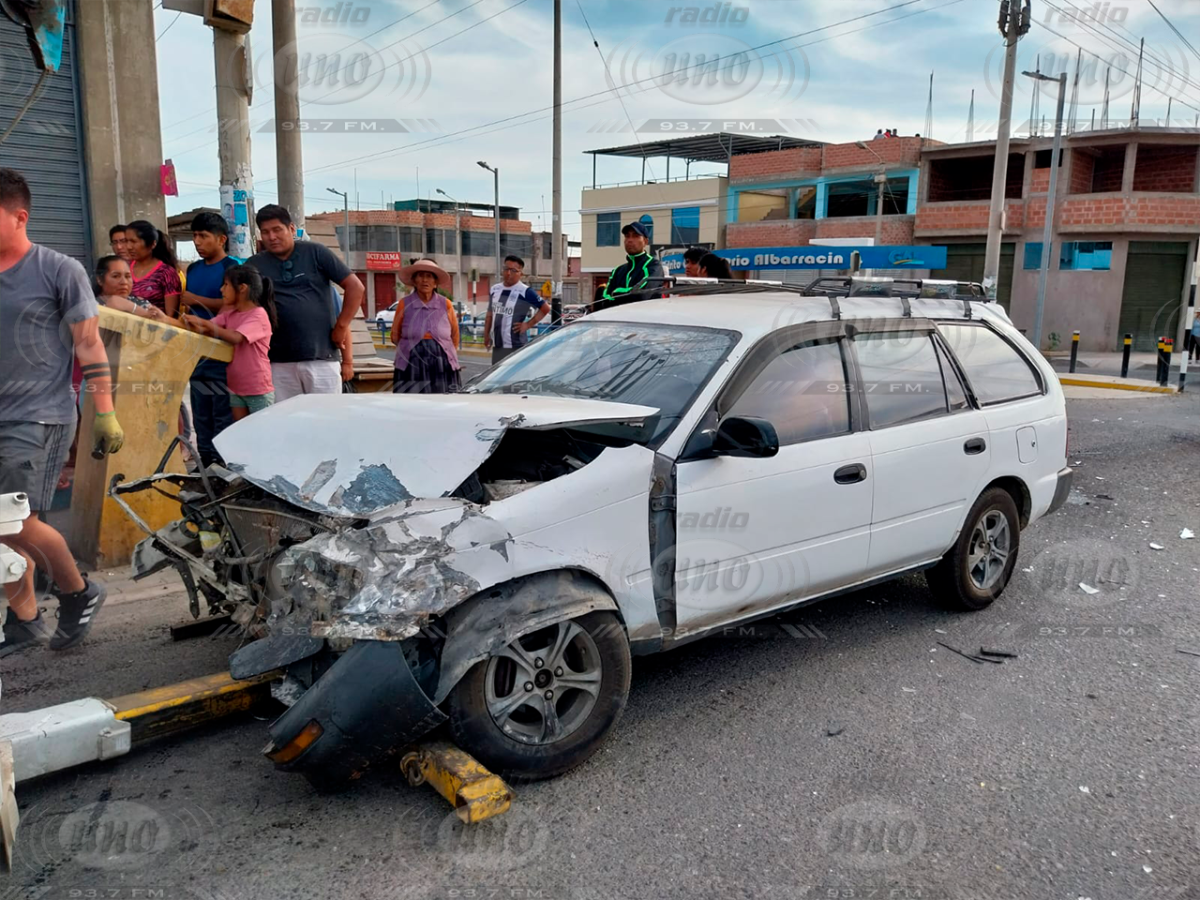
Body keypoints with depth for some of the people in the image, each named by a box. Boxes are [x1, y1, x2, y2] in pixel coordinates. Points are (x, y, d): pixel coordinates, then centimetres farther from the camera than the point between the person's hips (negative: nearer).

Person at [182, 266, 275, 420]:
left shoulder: (259, 314, -13)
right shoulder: (230, 314, 11)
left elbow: (236, 337, -26)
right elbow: (206, 330, 2)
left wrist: (204, 323, -21)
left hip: (258, 391, -7)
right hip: (236, 388, 7)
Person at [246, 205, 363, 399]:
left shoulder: (315, 252, 3)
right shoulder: (255, 265, 9)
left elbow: (355, 287, 2)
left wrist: (341, 326, -2)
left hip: (322, 358, -2)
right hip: (279, 363, 2)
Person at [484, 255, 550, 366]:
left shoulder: (525, 292, -9)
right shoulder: (494, 290, 10)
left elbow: (546, 308, -4)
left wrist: (528, 324, -7)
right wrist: (486, 335, 14)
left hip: (516, 346, -7)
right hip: (497, 345, 7)